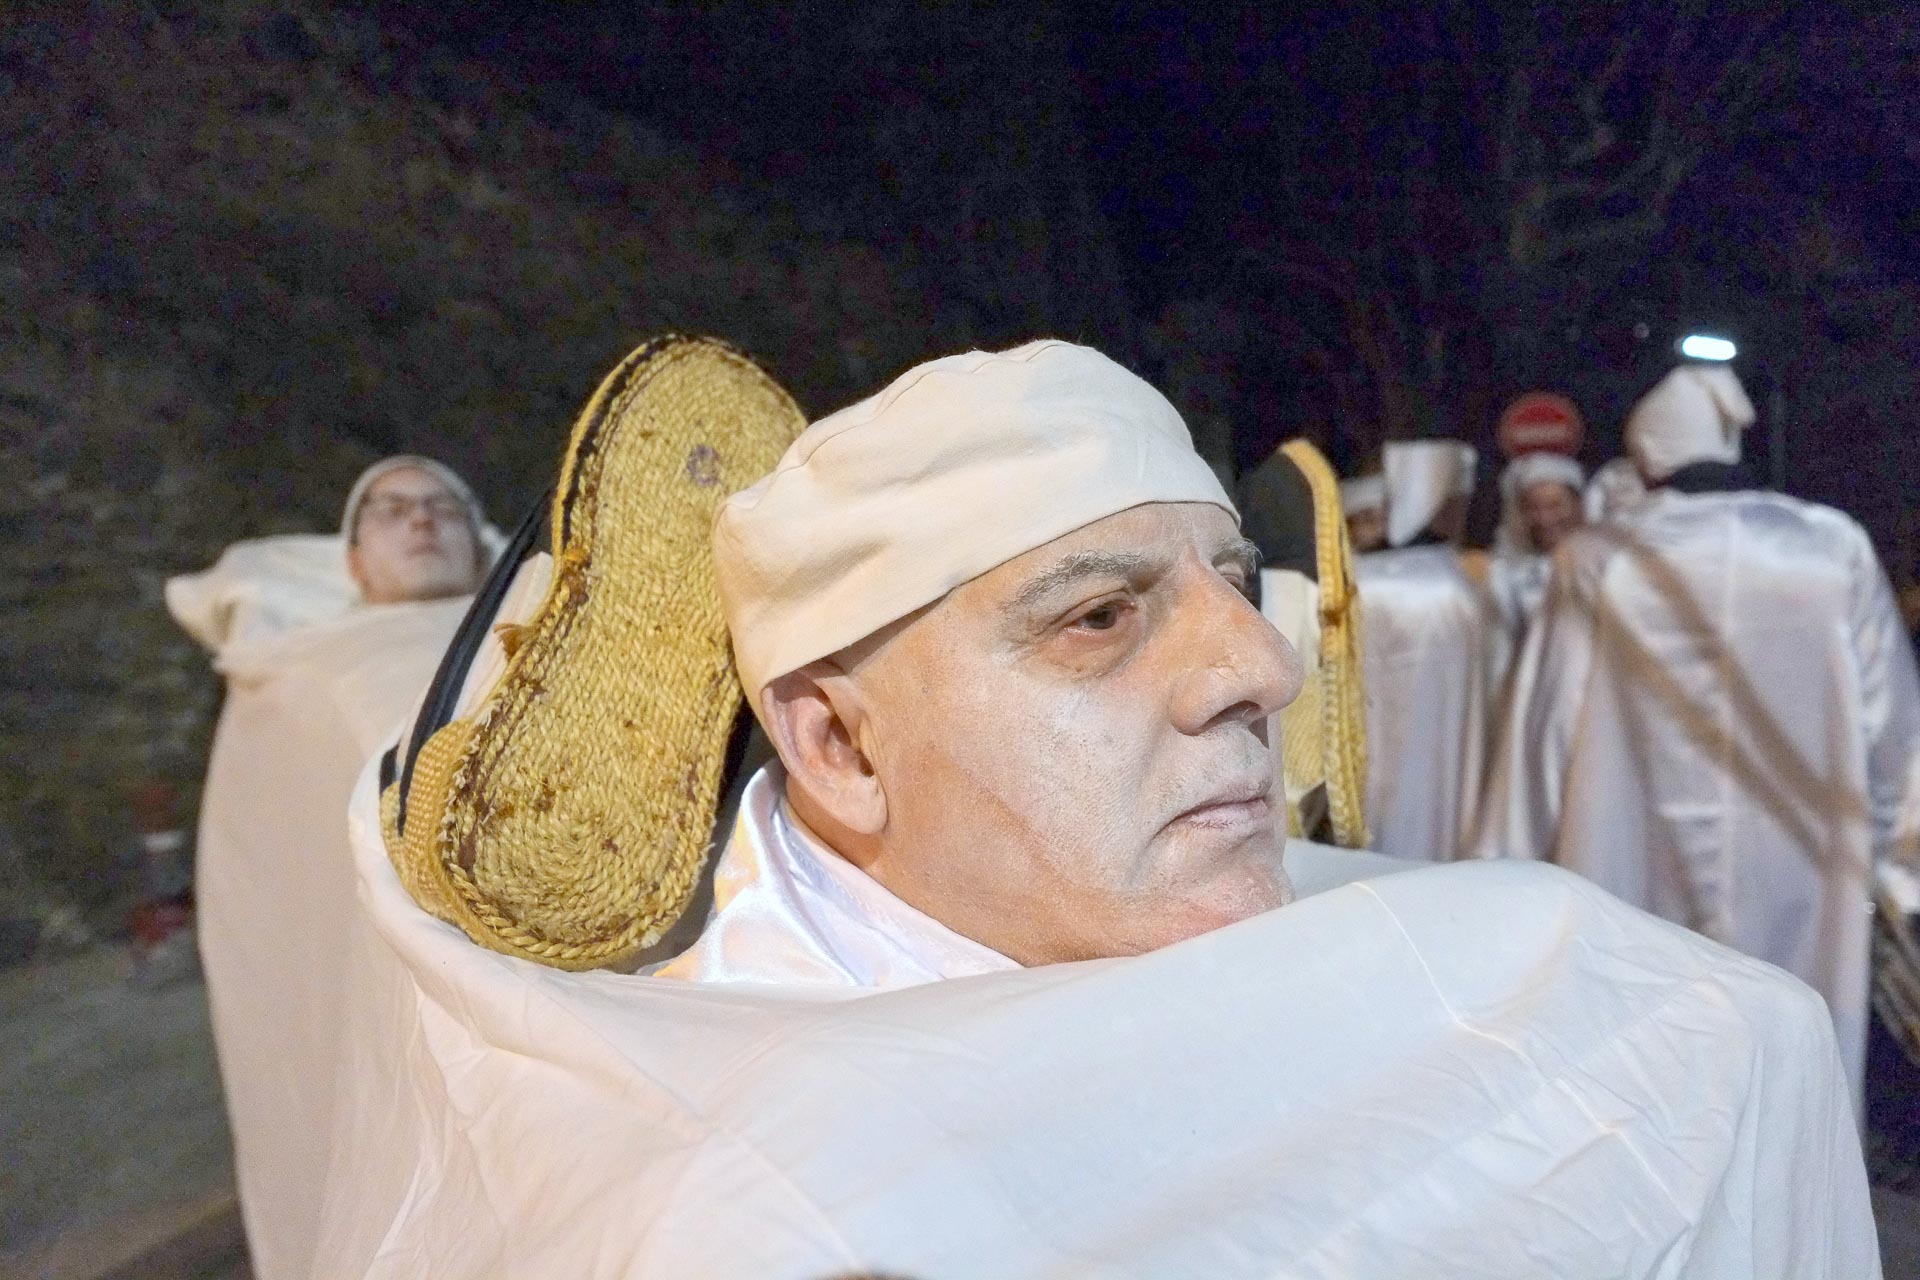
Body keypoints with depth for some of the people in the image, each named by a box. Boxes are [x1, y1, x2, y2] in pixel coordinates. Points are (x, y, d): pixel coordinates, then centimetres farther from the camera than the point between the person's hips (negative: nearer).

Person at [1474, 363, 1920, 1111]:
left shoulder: (1597, 559, -7)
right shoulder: (1836, 547, -3)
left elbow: (1549, 722, -4)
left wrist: (1517, 866, 5)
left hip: (1636, 868, -1)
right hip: (1796, 860, 1)